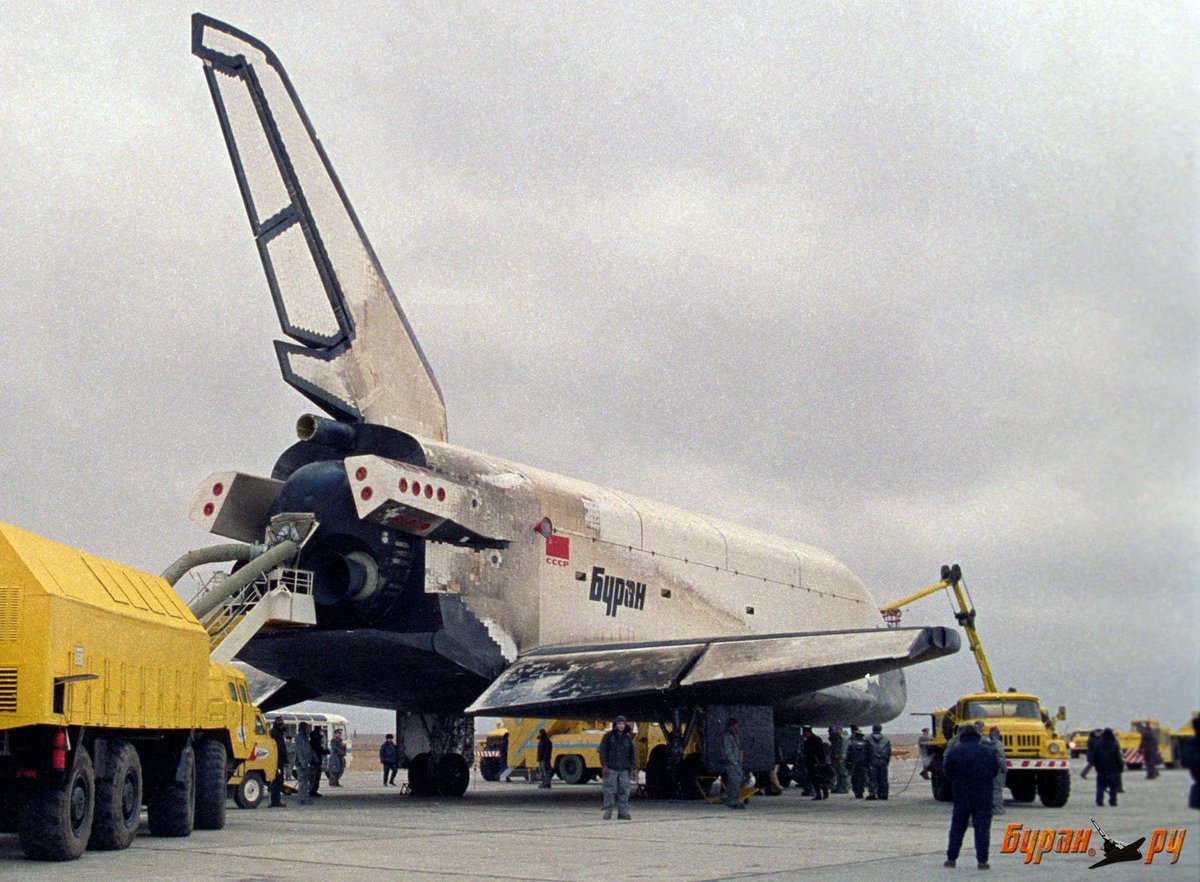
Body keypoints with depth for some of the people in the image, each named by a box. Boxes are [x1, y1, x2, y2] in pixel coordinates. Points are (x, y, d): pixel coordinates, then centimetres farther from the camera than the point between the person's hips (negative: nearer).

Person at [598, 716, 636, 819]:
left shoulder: (628, 737, 10)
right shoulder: (608, 735, 1)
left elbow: (632, 753, 11)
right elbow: (602, 750, -3)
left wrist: (634, 768, 4)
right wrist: (604, 766, -11)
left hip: (624, 769, 3)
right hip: (610, 768, -3)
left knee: (624, 791, -1)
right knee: (610, 791, -5)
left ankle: (622, 813, 3)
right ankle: (607, 812, 0)